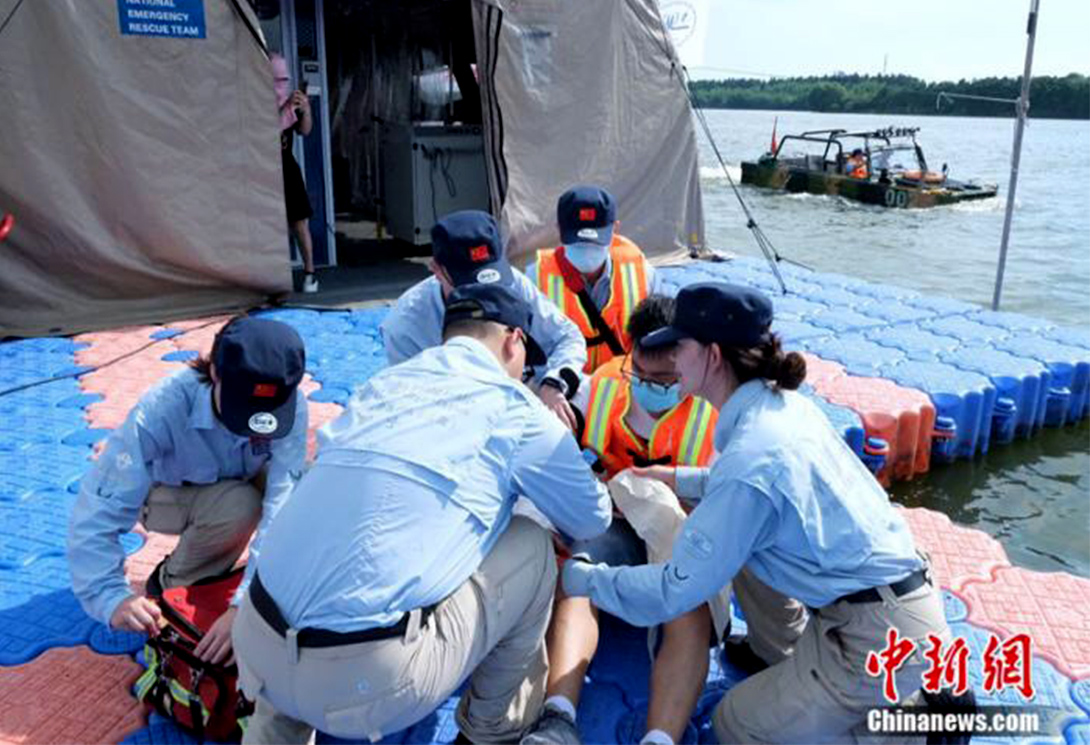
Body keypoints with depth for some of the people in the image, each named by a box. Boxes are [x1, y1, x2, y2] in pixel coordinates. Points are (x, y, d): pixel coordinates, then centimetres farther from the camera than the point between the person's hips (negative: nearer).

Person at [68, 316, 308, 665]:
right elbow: (96, 515, -39)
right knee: (239, 505, -33)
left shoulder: (290, 405, -33)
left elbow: (282, 502, -39)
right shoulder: (162, 409, -39)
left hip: (240, 483, 3)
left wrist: (245, 604, -48)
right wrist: (113, 597, -53)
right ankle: (173, 583, -5)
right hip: (168, 494, -2)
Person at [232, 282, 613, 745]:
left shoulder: (381, 383, 17)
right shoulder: (514, 408, 3)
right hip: (364, 685, -6)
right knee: (529, 547, 12)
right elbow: (592, 521, 17)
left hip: (256, 650, 6)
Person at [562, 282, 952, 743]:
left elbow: (674, 592, -19)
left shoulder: (749, 458, -25)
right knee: (743, 545, 16)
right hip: (898, 597, 8)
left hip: (884, 637, -8)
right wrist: (676, 478, 23)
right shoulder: (783, 403, 0)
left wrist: (577, 576, -6)